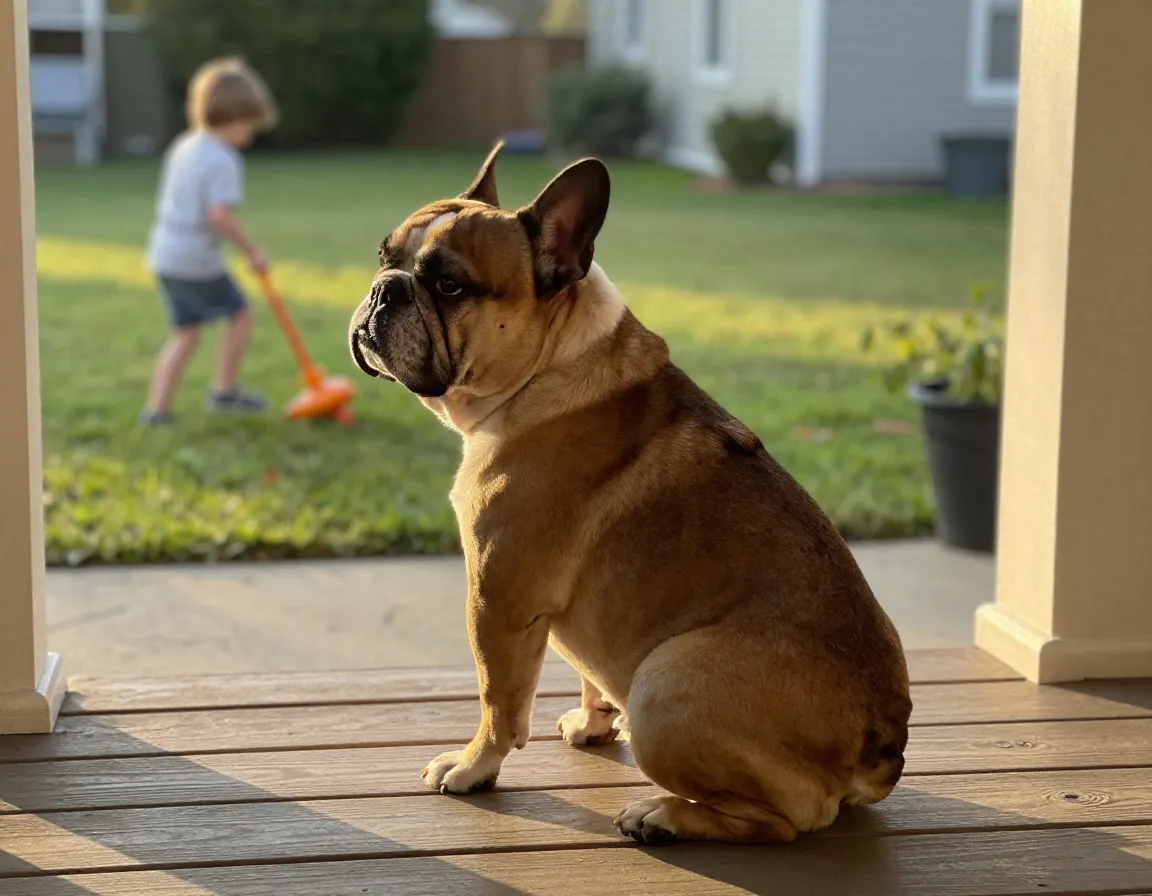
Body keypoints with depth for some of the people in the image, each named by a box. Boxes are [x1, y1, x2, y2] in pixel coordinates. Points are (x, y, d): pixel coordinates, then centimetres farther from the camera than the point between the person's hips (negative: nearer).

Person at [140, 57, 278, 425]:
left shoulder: (183, 147, 11)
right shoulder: (224, 161, -17)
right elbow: (220, 215, -27)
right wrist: (252, 251, -15)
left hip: (164, 255, 8)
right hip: (197, 262, -8)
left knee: (186, 331, 15)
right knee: (240, 314, 11)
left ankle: (158, 406, 11)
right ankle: (224, 390, 17)